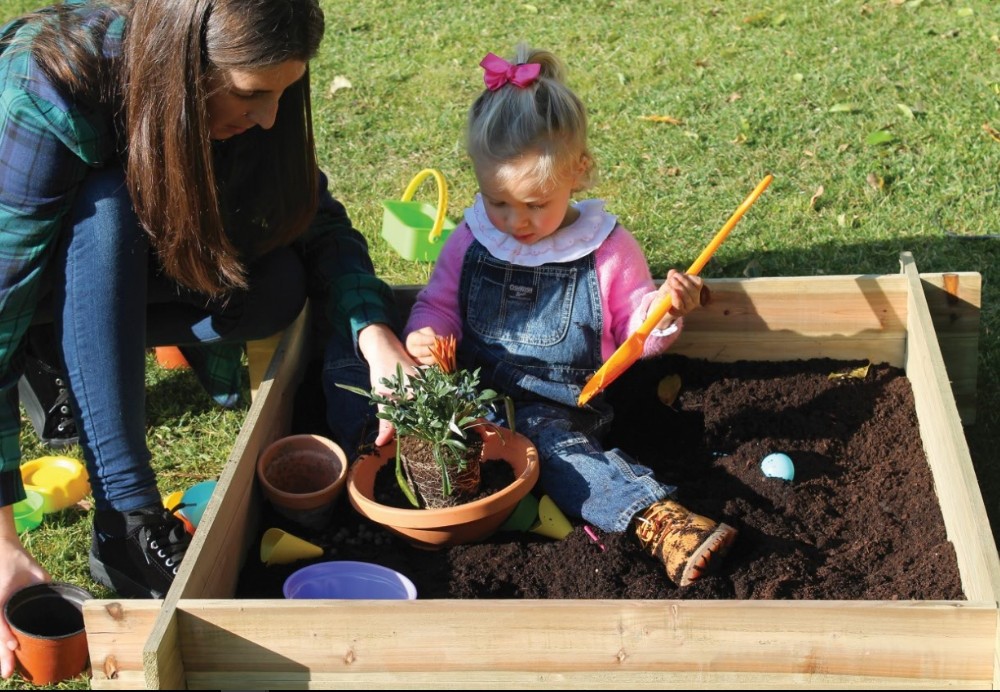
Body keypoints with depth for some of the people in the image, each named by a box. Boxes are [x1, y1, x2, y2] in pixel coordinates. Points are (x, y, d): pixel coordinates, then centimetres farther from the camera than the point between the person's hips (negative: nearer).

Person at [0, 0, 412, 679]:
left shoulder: (247, 86, -21)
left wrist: (374, 334, -32)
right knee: (108, 207, -37)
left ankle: (60, 364, 0)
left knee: (277, 289, -21)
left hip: (123, 272, 5)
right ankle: (128, 523, -33)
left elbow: (319, 224, -12)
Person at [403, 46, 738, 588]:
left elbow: (633, 330, 11)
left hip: (554, 405, -3)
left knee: (552, 441, -37)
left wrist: (663, 314, -12)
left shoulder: (607, 249, 3)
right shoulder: (470, 242, 8)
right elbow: (437, 305, 19)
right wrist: (426, 336, -4)